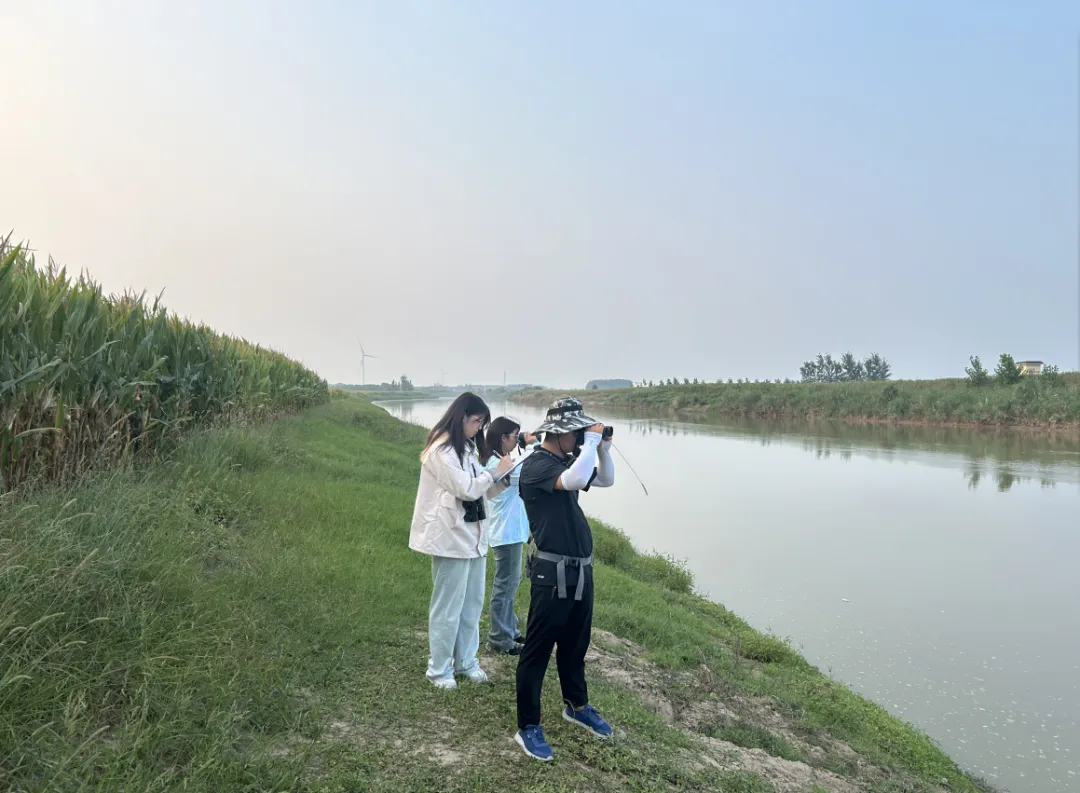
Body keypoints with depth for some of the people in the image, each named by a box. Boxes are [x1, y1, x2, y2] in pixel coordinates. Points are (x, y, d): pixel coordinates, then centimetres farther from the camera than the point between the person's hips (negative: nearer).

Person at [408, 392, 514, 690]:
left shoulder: (466, 448, 12)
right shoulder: (441, 450, -17)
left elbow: (482, 489, 14)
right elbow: (466, 489, -20)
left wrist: (504, 478, -2)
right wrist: (496, 472, -10)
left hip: (473, 535, 9)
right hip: (450, 538, -9)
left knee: (472, 604, 15)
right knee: (448, 608, 2)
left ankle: (466, 662, 29)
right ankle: (439, 669, 17)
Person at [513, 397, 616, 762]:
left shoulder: (567, 461, 11)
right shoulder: (536, 465, -16)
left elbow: (606, 480, 21)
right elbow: (576, 480, -34)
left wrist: (602, 447, 5)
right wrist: (592, 440, -21)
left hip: (581, 570, 9)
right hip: (553, 574, -9)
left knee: (575, 644, 23)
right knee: (538, 651, 3)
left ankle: (577, 706, 40)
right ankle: (528, 727, 14)